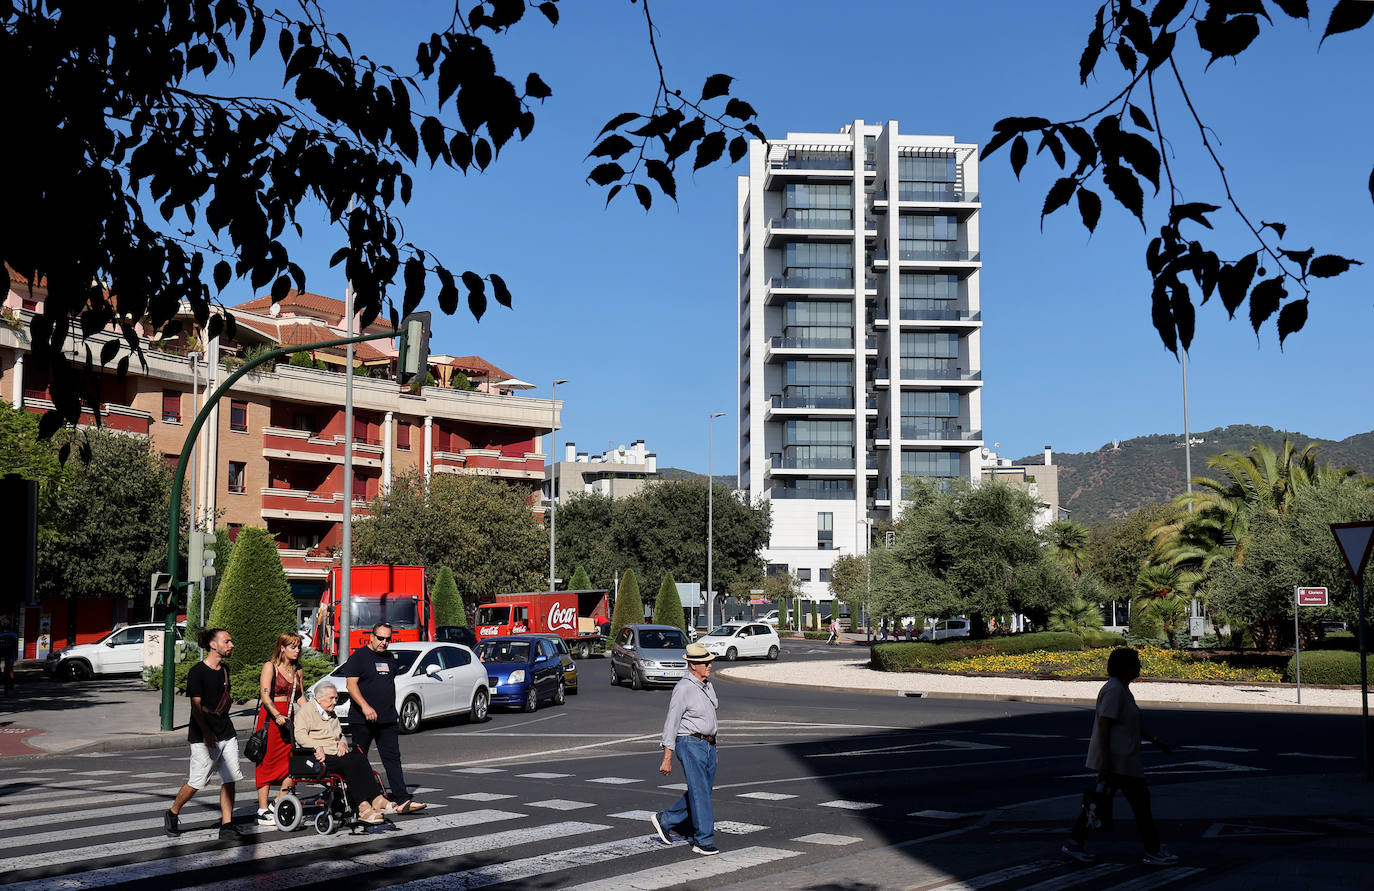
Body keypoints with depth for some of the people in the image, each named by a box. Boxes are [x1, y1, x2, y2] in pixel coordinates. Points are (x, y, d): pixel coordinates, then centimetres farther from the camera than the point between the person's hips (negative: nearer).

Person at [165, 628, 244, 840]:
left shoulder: (225, 669, 12)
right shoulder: (197, 672, -10)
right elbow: (196, 706, -15)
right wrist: (207, 733, -23)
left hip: (226, 733, 7)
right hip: (204, 736, -7)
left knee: (229, 780, 1)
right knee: (197, 782, -2)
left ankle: (226, 825, 5)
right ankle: (172, 814, 21)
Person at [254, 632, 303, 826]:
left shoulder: (296, 670, 15)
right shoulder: (270, 666, -3)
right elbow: (265, 696, -11)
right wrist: (277, 716, -24)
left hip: (287, 720, 6)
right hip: (270, 718, -6)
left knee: (291, 764, 0)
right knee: (267, 764, -4)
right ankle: (263, 812, -2)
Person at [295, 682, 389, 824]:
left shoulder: (332, 715, 28)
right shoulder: (306, 710, 4)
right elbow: (300, 735, -10)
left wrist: (342, 743, 7)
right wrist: (317, 747, -24)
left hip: (336, 753, 7)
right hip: (320, 757, -7)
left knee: (360, 758, -25)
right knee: (349, 763, -33)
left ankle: (377, 799, -38)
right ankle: (362, 806, -40)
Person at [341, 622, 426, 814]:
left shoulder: (389, 659, 16)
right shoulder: (359, 656, -5)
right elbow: (351, 684, -13)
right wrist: (365, 707, -26)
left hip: (387, 719, 6)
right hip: (362, 719, -6)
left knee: (392, 758, -3)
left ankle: (402, 800, -9)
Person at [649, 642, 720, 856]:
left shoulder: (707, 685, 11)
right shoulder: (683, 689, -14)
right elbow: (671, 724, -13)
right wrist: (667, 758, -14)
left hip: (708, 745, 9)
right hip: (690, 744, -8)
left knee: (702, 791, 12)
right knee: (699, 792, -7)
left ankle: (665, 821, 25)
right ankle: (704, 840, 0)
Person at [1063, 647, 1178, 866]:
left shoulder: (1121, 689, 13)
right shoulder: (1114, 690, -19)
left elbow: (1134, 722, 24)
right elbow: (1103, 726, -23)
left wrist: (1156, 741, 23)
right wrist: (1105, 765, -24)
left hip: (1120, 757, 10)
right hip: (1117, 760, -10)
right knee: (1140, 801, -1)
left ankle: (1074, 843, 14)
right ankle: (1153, 851, 8)